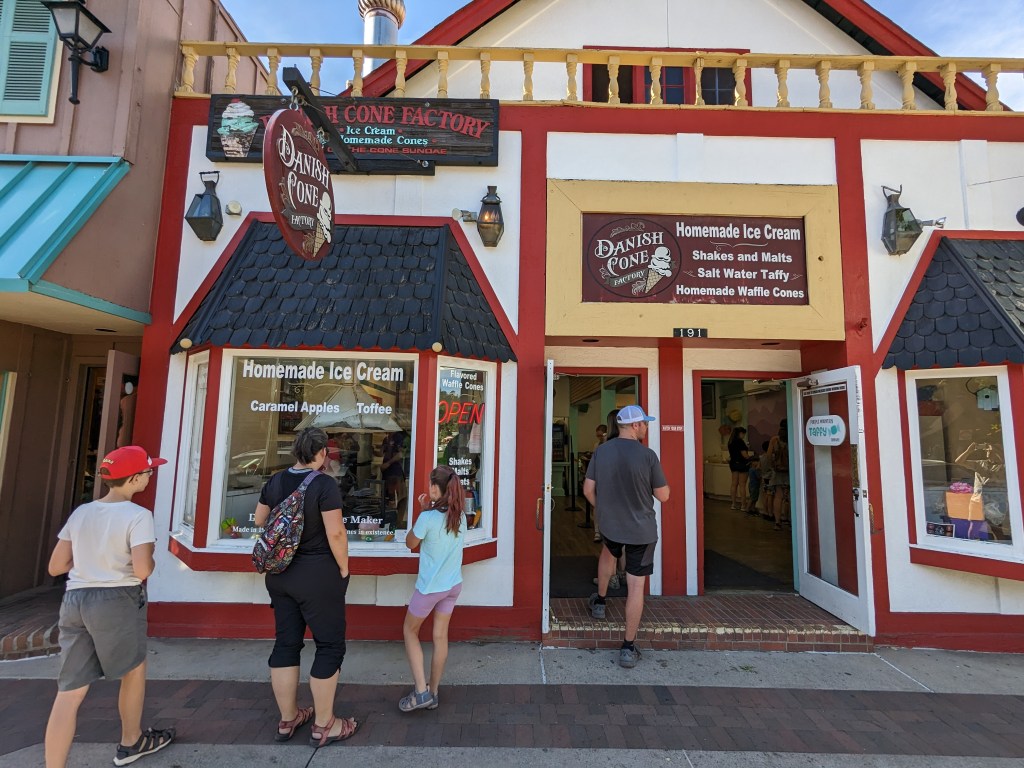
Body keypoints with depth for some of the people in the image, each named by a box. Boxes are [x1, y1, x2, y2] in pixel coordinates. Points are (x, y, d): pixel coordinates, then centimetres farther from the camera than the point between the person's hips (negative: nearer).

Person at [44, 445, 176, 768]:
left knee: (70, 691, 10)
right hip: (117, 600, -5)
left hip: (74, 600, 6)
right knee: (135, 670, 20)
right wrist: (151, 561, 1)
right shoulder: (137, 515, -14)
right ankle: (131, 742, 39)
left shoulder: (81, 512, 7)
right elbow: (142, 570, -20)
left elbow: (55, 567, 10)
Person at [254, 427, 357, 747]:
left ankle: (288, 719, 32)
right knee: (330, 645, 7)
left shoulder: (275, 481, 0)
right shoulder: (324, 484, -20)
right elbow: (335, 532, -23)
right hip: (317, 574, -7)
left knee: (286, 642, 17)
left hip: (279, 573, 7)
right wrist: (343, 568, -10)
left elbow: (259, 520, 14)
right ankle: (323, 726, 19)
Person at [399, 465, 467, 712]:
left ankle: (421, 691, 13)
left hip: (430, 587, -6)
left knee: (410, 630, 16)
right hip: (453, 585, 6)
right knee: (441, 636, 15)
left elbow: (411, 543, -7)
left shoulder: (428, 518, -23)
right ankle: (432, 693, 28)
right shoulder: (460, 517, -4)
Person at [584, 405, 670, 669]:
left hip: (610, 525, 4)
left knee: (608, 553, 35)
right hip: (642, 530, -4)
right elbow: (663, 496, -9)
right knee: (636, 587, 6)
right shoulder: (648, 455, -18)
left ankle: (599, 602, 49)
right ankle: (628, 649, 14)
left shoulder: (601, 451, -7)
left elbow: (588, 490, -1)